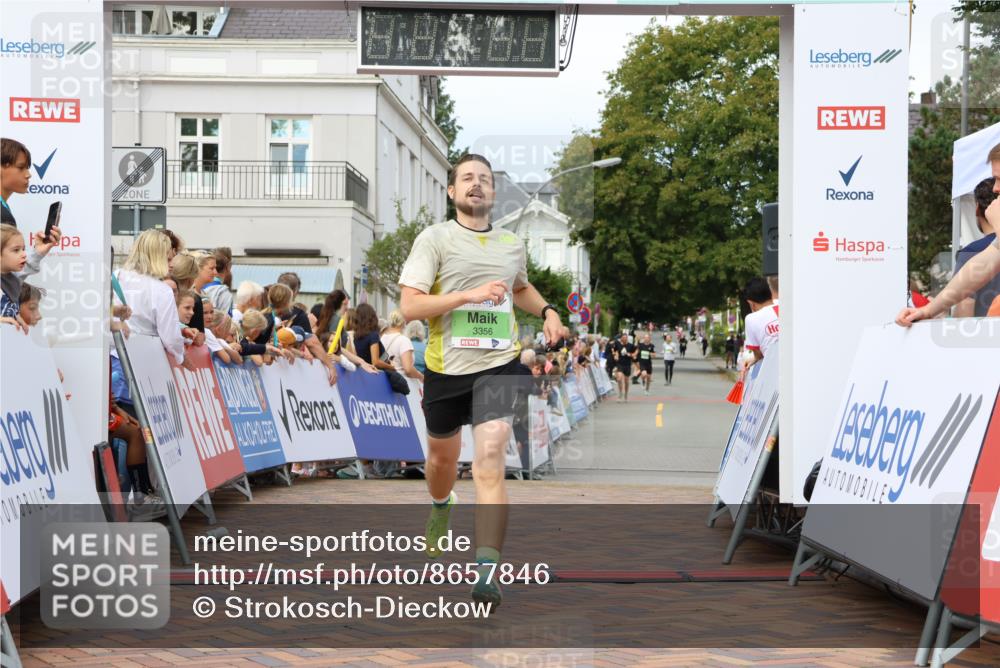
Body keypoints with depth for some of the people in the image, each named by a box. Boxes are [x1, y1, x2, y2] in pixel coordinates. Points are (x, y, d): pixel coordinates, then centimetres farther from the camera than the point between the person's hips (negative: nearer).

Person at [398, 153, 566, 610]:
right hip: (446, 367, 0)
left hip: (497, 365, 1)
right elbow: (409, 306, -13)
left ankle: (486, 571, -20)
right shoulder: (434, 238, -3)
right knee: (442, 456, 20)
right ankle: (441, 509, 56)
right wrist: (469, 295, -21)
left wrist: (547, 312, 14)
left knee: (490, 459, -18)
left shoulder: (512, 245, 10)